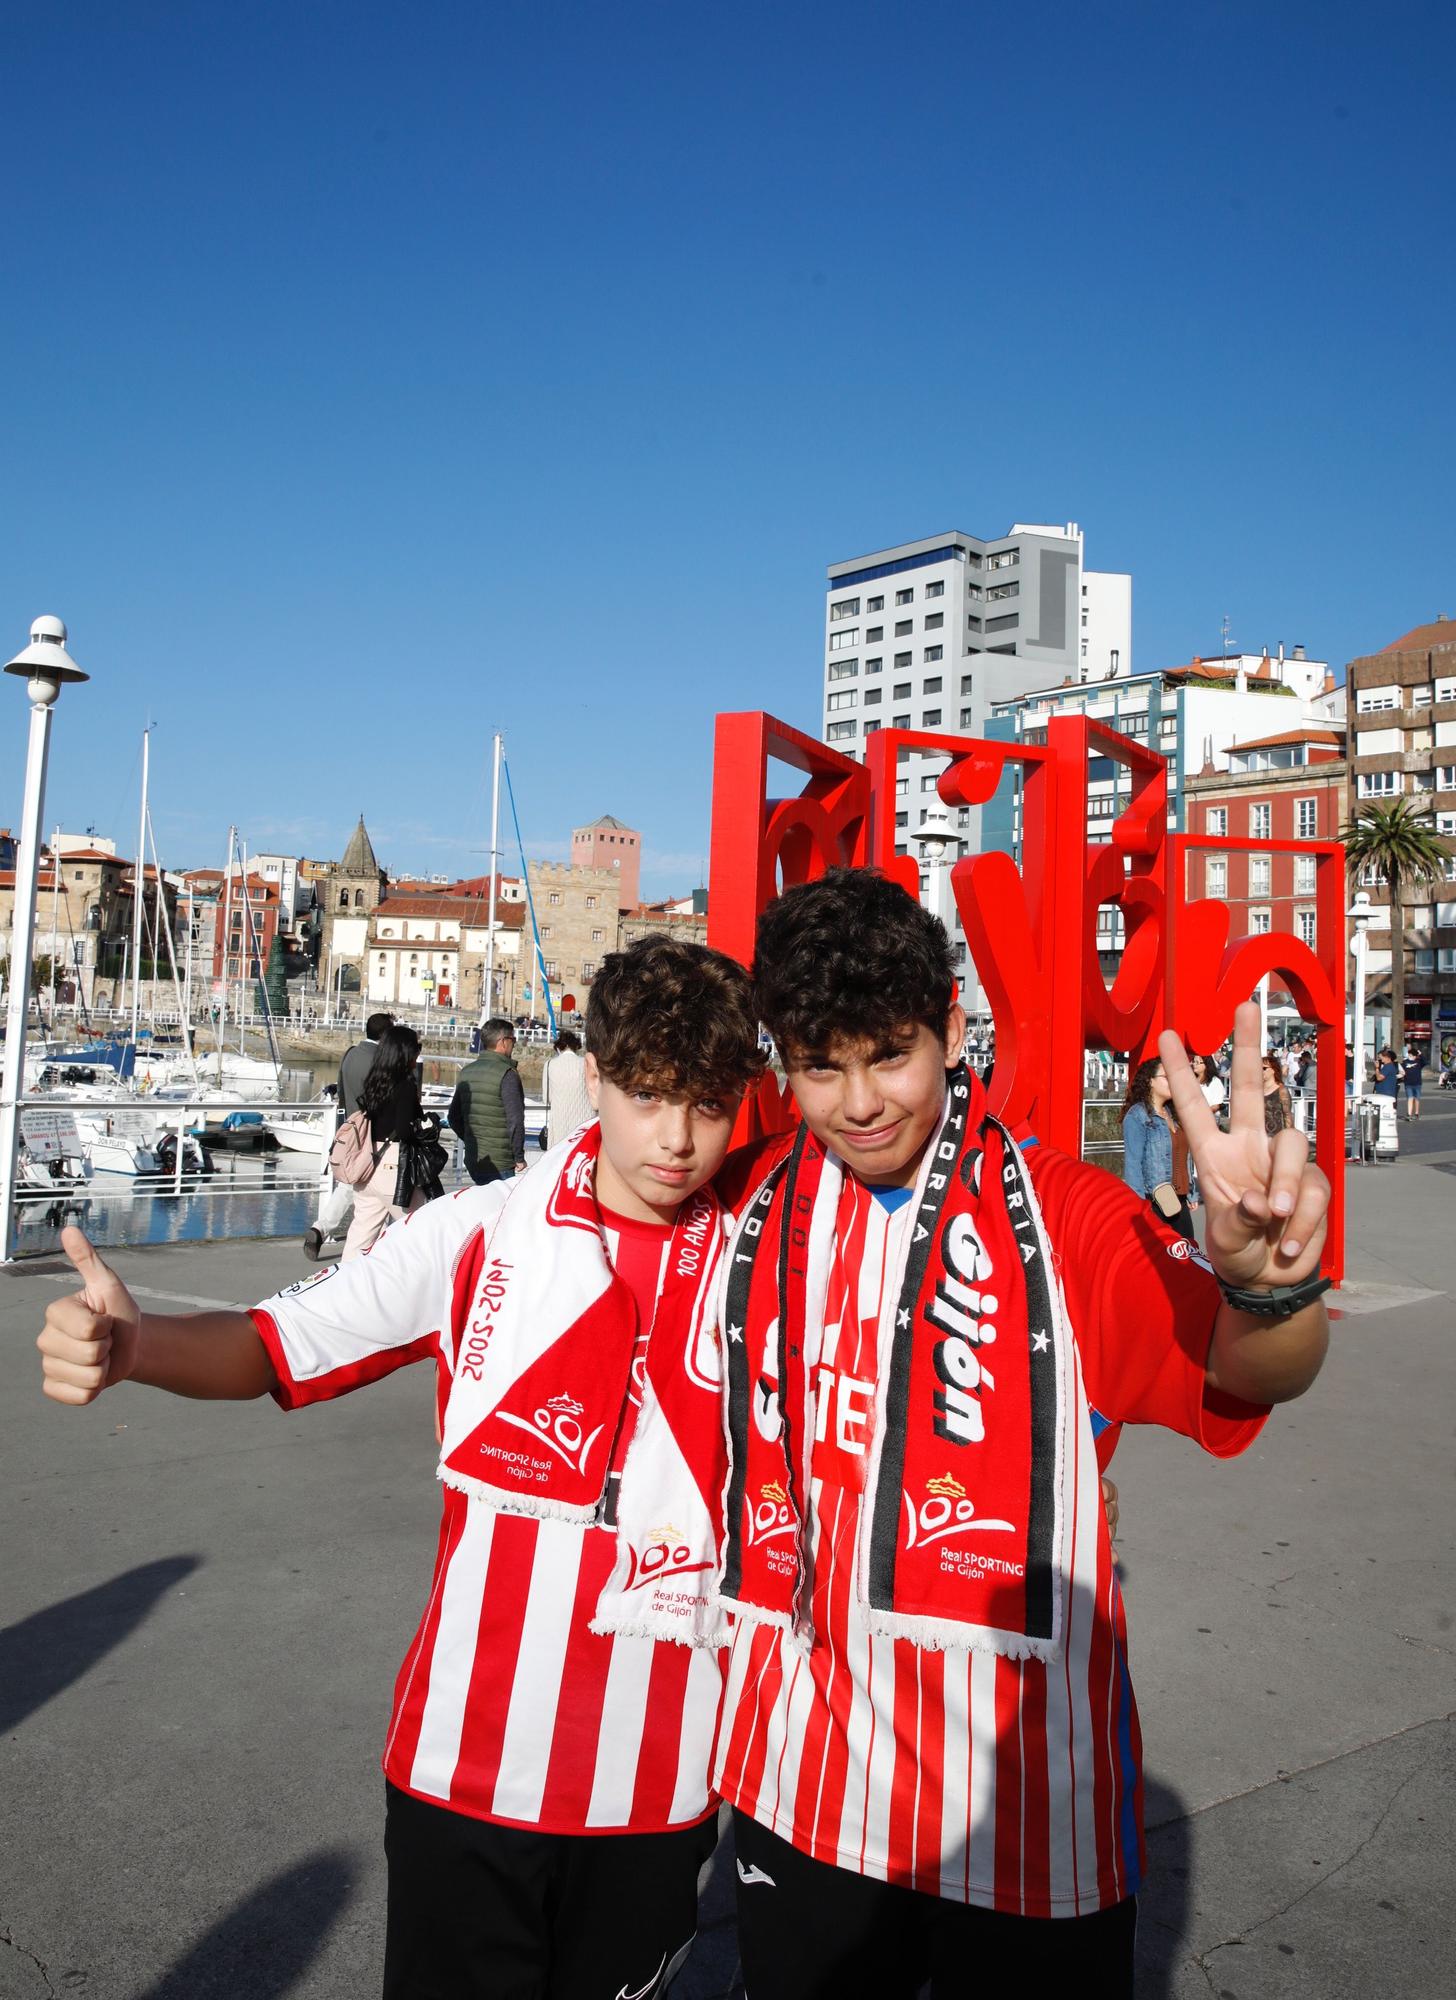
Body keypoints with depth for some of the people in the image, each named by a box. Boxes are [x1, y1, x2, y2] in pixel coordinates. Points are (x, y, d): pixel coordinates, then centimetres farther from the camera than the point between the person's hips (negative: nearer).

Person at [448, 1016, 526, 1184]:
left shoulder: (466, 1072, 10)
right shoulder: (507, 1073, -14)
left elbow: (453, 1117, 17)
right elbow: (515, 1120, -19)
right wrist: (519, 1158, -10)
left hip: (472, 1161, 8)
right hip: (500, 1164, -7)